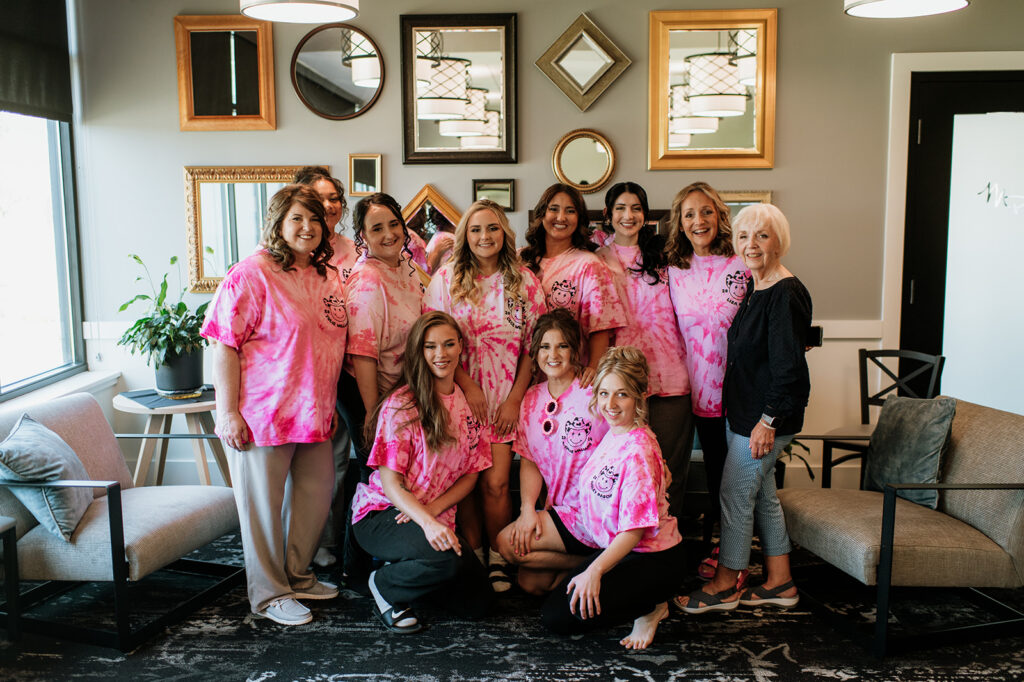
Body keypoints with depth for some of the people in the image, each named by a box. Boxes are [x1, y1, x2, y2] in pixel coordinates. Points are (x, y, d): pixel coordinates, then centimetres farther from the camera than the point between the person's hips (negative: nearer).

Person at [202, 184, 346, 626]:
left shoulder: (326, 276, 11)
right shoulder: (252, 274, -11)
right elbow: (224, 346, -14)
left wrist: (327, 404, 18)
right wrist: (227, 412, -17)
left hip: (314, 415, 7)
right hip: (263, 416, -7)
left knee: (317, 496, 15)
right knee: (264, 504, 4)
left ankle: (297, 576, 34)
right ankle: (269, 594, 20)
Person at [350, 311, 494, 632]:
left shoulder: (466, 404, 6)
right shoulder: (401, 404, -12)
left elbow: (471, 474, 6)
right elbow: (390, 481, -15)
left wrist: (433, 509, -11)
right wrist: (427, 523, -30)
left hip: (437, 518, 6)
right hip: (382, 515, -6)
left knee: (477, 600, -6)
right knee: (448, 559, -33)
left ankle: (406, 571, 16)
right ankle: (385, 585, -3)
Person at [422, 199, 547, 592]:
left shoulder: (524, 282, 3)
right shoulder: (447, 278, 1)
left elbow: (533, 346, 3)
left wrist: (514, 399, -4)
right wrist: (468, 388, -11)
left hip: (505, 400, 0)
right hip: (459, 396, 0)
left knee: (496, 482, -6)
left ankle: (498, 559, 13)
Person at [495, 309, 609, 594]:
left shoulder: (594, 393, -13)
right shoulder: (532, 398, 7)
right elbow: (529, 460, 7)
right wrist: (528, 509, -7)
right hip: (558, 509, 7)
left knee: (507, 544, -13)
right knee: (530, 583, -2)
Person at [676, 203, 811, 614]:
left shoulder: (786, 294, -19)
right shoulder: (753, 288, 11)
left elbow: (789, 367, -22)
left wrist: (768, 420, -21)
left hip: (765, 418, -10)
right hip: (742, 412, 10)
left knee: (735, 495, 0)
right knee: (762, 495, 15)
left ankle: (723, 587, 14)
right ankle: (779, 583, 27)